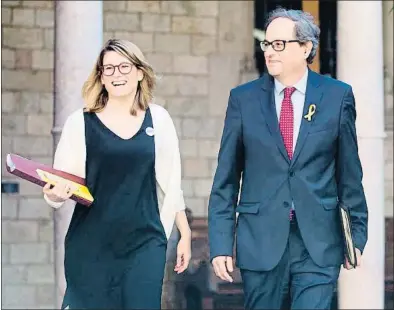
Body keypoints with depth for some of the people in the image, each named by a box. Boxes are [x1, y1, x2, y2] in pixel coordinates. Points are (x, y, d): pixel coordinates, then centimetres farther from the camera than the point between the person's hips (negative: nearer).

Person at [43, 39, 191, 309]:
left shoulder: (158, 119, 5)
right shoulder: (80, 122, 0)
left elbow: (171, 183, 11)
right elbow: (59, 186, 1)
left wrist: (185, 233, 11)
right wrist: (56, 194, -21)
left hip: (145, 243, 1)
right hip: (91, 245, -1)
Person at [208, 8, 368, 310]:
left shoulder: (338, 96, 2)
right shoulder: (243, 98, 3)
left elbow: (349, 172, 6)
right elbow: (226, 179, 3)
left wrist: (357, 234, 8)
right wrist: (221, 244, -3)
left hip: (319, 242, -1)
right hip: (261, 241, 1)